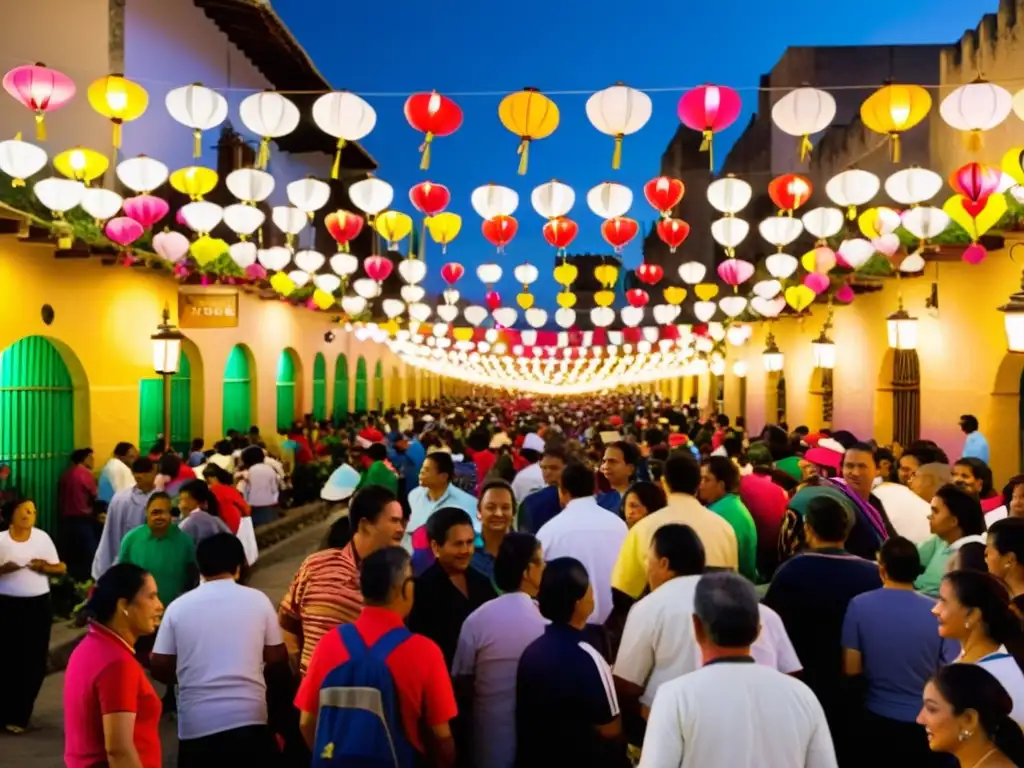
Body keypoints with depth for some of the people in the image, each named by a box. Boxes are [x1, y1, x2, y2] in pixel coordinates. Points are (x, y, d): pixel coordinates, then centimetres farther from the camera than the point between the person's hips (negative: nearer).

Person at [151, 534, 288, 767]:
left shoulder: (178, 606, 2)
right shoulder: (257, 600, 0)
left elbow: (160, 668, 5)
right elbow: (277, 659, 4)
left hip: (196, 723, 1)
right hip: (249, 717, -1)